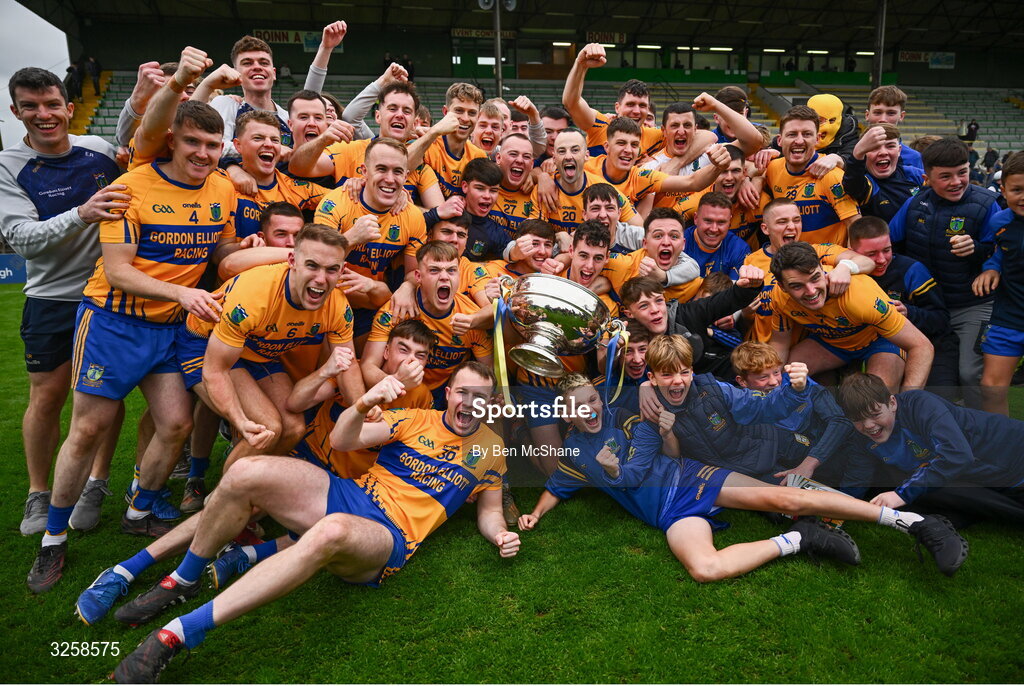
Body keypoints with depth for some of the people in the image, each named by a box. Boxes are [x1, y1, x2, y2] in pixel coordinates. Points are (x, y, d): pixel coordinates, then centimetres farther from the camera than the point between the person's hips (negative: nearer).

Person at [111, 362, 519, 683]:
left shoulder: (491, 447, 13)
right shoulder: (416, 420, 11)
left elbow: (489, 509, 21)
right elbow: (341, 442, 0)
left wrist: (499, 534, -3)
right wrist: (364, 405, -21)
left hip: (390, 537, -3)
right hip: (345, 495, 3)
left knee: (332, 531, -41)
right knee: (246, 473, -23)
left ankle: (179, 634, -35)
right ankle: (182, 580, 2)